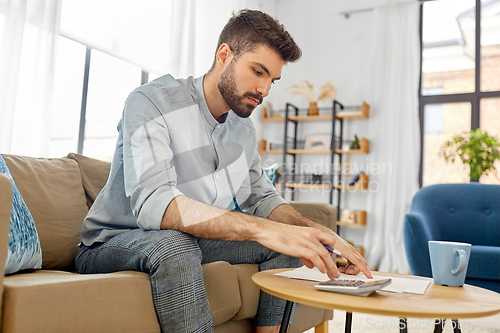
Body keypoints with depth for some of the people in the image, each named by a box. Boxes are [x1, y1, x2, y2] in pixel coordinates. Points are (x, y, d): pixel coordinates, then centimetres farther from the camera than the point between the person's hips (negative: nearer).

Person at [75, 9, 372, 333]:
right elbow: (152, 202, -36)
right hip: (113, 243, -6)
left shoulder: (243, 125, 2)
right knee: (173, 244, -38)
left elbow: (262, 198, 6)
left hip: (195, 240, 6)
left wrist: (319, 233, -15)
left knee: (287, 243, -6)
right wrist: (264, 230, -46)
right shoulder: (153, 102, -21)